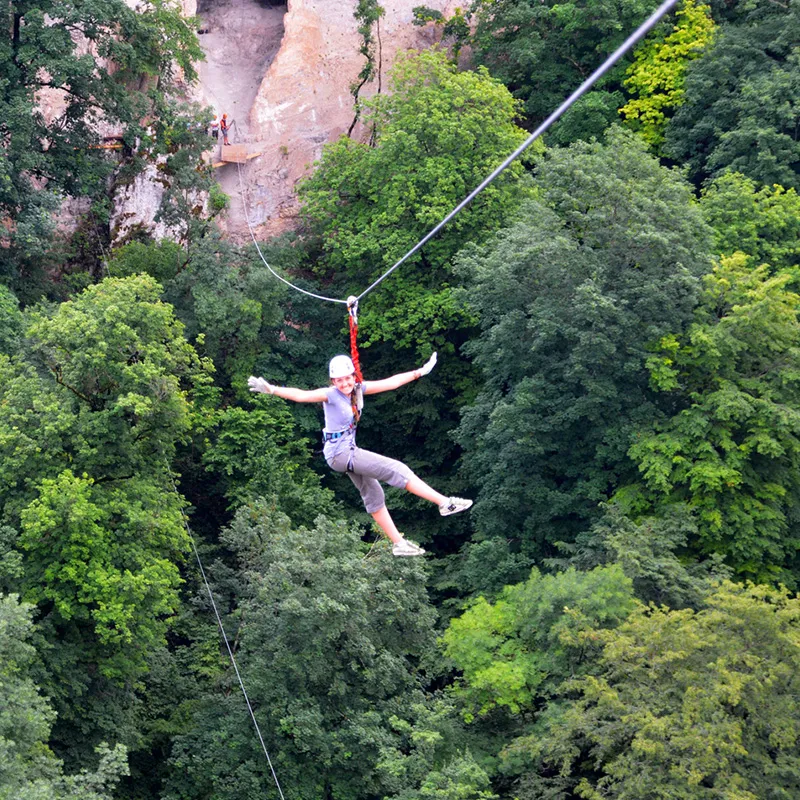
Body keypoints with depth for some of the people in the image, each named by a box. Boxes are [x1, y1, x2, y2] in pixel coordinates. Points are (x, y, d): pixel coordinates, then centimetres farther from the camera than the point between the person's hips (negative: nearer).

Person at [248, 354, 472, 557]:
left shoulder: (358, 389, 2)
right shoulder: (330, 395, -18)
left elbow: (391, 382, 8)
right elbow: (301, 395, -29)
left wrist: (420, 372, 12)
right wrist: (271, 390, -42)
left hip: (350, 452, 8)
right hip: (340, 453, -8)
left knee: (373, 495, 14)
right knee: (396, 469, -10)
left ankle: (398, 543, 24)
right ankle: (445, 502, -8)